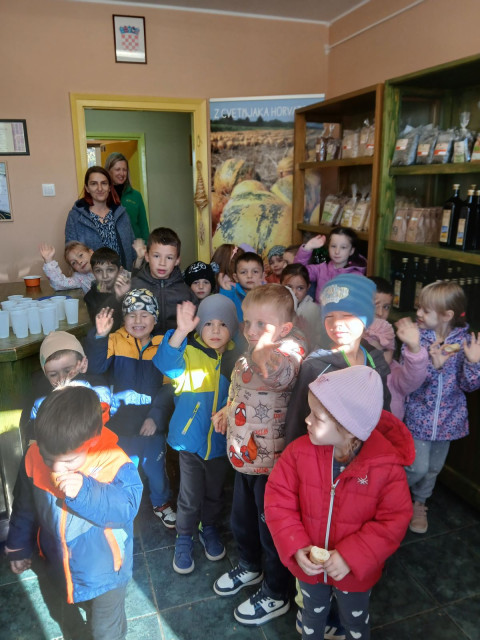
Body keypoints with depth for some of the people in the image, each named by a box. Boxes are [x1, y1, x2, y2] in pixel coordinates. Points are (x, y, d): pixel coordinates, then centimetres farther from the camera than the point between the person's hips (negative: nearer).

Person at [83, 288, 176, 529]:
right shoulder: (115, 341, -7)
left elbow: (169, 386, -7)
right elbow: (96, 367, -23)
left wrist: (156, 416, -16)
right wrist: (100, 336, -36)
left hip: (152, 422, 0)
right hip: (122, 420, 0)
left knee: (155, 468, 16)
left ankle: (161, 504, 44)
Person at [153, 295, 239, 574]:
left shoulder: (236, 359, -6)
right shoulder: (189, 354, -14)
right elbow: (166, 364, -36)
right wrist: (181, 332, -49)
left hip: (221, 440, 3)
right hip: (191, 437, -2)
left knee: (215, 492, 22)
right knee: (190, 496, 12)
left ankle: (210, 529, 48)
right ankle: (184, 540, 36)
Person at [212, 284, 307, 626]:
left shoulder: (290, 351, -25)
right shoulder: (251, 354, 4)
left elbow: (273, 371, -48)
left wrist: (266, 341, -32)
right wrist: (227, 410, 4)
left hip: (271, 461, -9)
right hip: (245, 456, 9)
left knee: (271, 528, 13)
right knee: (242, 520, 27)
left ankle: (275, 595, 38)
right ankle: (250, 566, 55)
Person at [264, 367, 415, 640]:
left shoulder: (387, 465, -28)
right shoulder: (300, 451, -23)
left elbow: (394, 521, -20)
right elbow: (278, 500, -15)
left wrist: (351, 557, -25)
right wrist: (295, 547, -23)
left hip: (355, 571, -1)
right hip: (309, 564, 2)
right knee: (313, 615, 31)